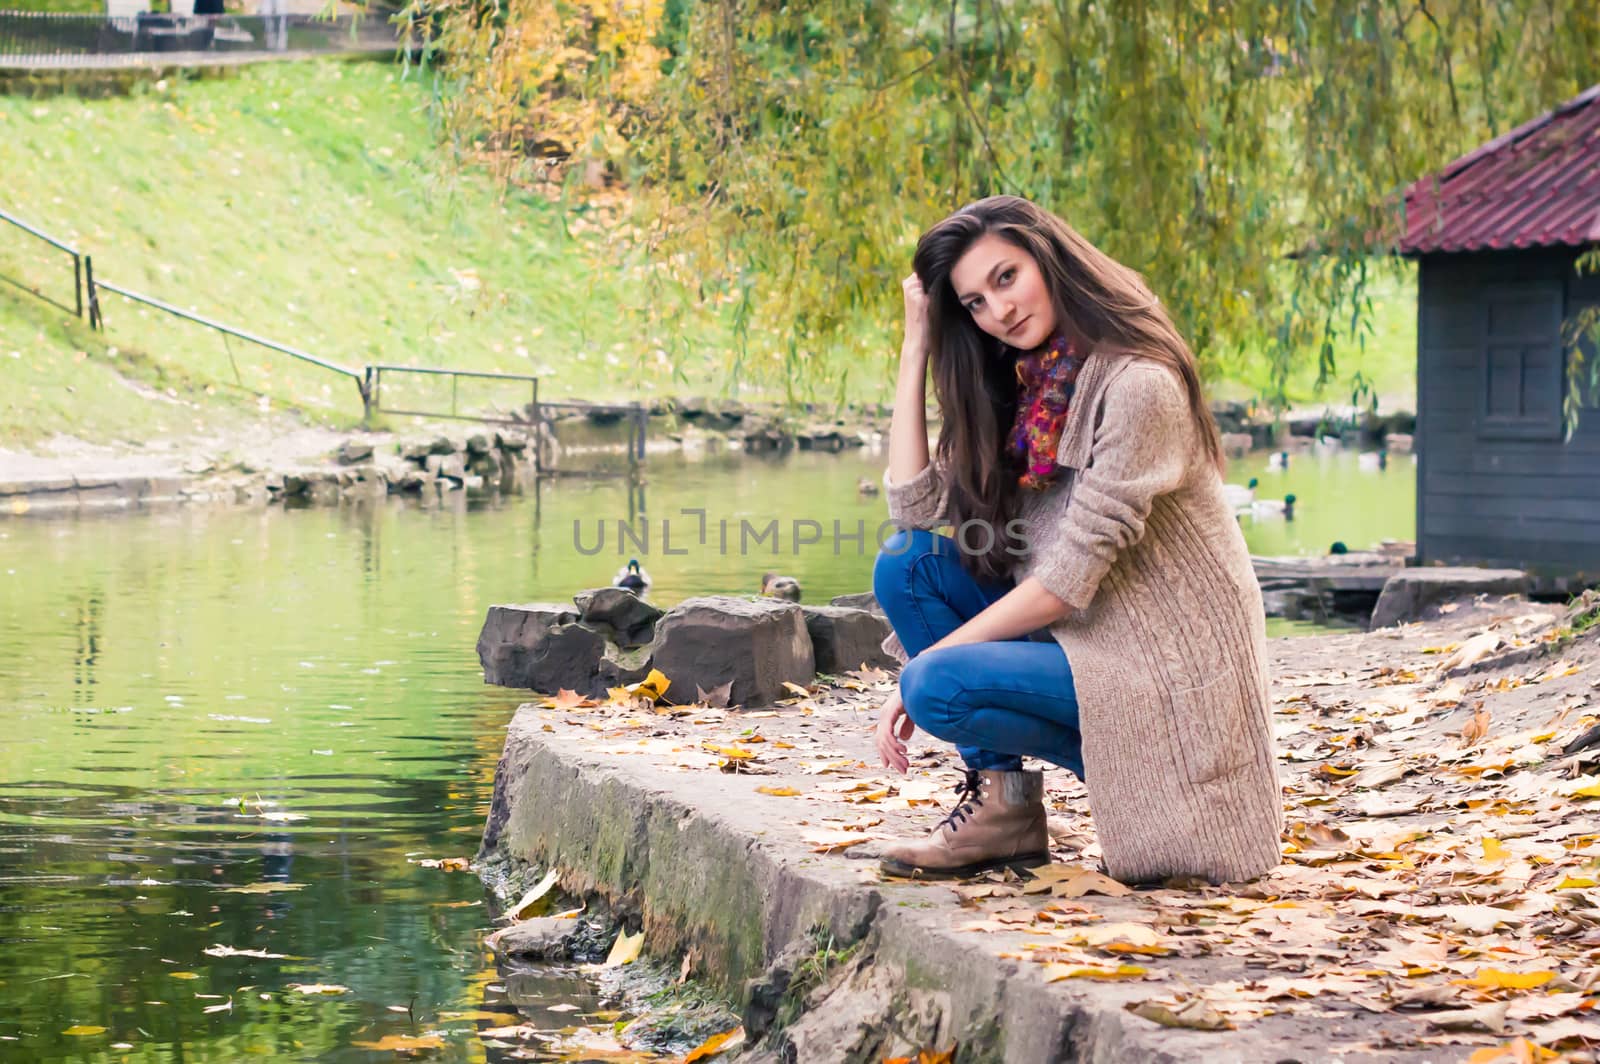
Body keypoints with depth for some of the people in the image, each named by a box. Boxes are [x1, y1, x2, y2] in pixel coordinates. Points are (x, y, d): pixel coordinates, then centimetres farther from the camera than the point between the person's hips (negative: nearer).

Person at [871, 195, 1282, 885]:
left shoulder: (1137, 385, -17)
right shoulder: (1016, 391, 10)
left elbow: (1070, 579, -20)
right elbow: (915, 507, -1)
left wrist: (925, 665, -16)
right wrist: (917, 345, -1)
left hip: (1169, 666, -9)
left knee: (939, 687, -26)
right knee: (905, 563, -5)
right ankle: (1000, 801, -5)